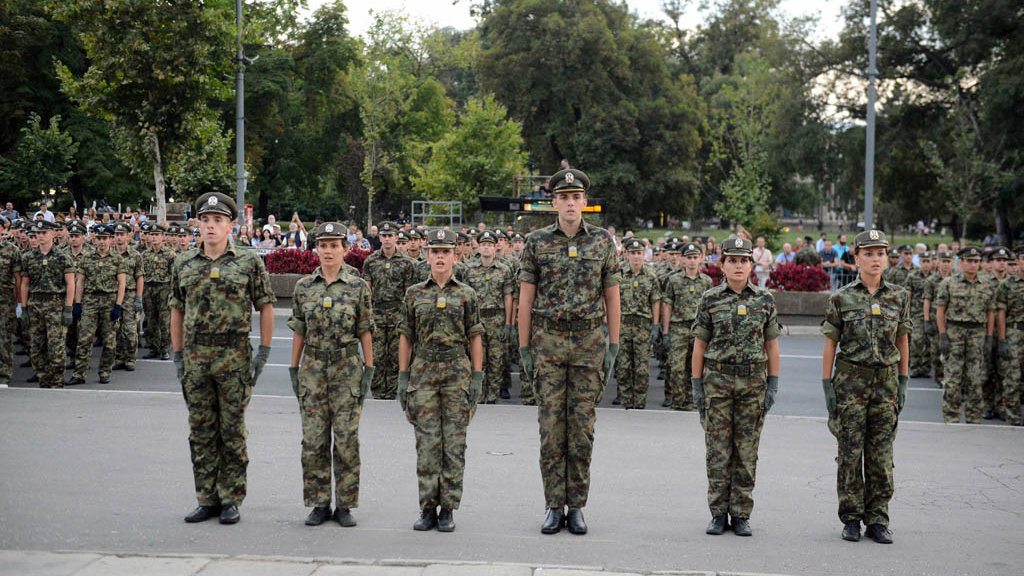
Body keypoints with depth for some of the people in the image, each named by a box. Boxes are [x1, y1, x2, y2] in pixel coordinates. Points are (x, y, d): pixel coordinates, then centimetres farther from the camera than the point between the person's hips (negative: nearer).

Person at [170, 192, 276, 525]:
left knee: (232, 431, 2)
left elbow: (266, 307, 1)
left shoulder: (249, 262, -1)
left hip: (234, 356, -3)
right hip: (195, 356, 3)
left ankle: (231, 500, 10)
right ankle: (207, 500, 16)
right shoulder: (184, 265, 9)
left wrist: (264, 352, -4)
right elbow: (177, 310, 14)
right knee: (201, 432, 7)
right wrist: (177, 354, 10)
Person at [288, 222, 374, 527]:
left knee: (347, 439, 0)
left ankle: (345, 505, 9)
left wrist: (369, 370, -3)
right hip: (313, 369, 2)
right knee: (313, 440, 3)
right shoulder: (304, 286, 5)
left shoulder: (358, 286, -1)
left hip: (347, 369, -2)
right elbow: (299, 331, 9)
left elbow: (365, 331, 1)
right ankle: (318, 504, 13)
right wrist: (294, 368, 7)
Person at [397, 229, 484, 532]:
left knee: (454, 443, 1)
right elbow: (406, 337, 8)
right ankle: (427, 508, 8)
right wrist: (402, 377, 3)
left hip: (458, 373, -1)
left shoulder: (466, 294, 4)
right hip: (423, 373, 1)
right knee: (427, 443, 1)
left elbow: (475, 338, 4)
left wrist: (477, 378, -3)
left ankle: (448, 509, 7)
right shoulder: (414, 294, 8)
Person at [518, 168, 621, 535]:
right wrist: (524, 348, 0)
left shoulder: (603, 242, 4)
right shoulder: (537, 242, 2)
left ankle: (576, 506, 11)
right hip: (548, 342, 0)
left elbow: (612, 298, 6)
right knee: (551, 425, 1)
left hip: (589, 342, 0)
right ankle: (554, 506, 8)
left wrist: (613, 347, 1)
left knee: (582, 426, 3)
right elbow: (525, 299, 4)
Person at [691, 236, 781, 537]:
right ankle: (719, 514, 10)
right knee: (718, 450, 2)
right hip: (717, 380, -1)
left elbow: (772, 345, 7)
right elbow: (699, 345, 3)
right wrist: (696, 385, 0)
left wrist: (773, 385, 2)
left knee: (747, 451, 4)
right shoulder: (710, 299, 1)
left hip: (753, 381, 1)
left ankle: (741, 515, 12)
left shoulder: (765, 300, 4)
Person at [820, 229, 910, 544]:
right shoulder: (841, 298, -2)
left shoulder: (900, 296, 5)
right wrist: (827, 385, -4)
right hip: (851, 380, -2)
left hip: (886, 380, 2)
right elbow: (830, 343, 0)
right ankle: (851, 519, 11)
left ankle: (878, 520, 13)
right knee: (850, 453, 2)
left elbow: (902, 341, 10)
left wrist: (902, 384, 8)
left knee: (881, 456, 5)